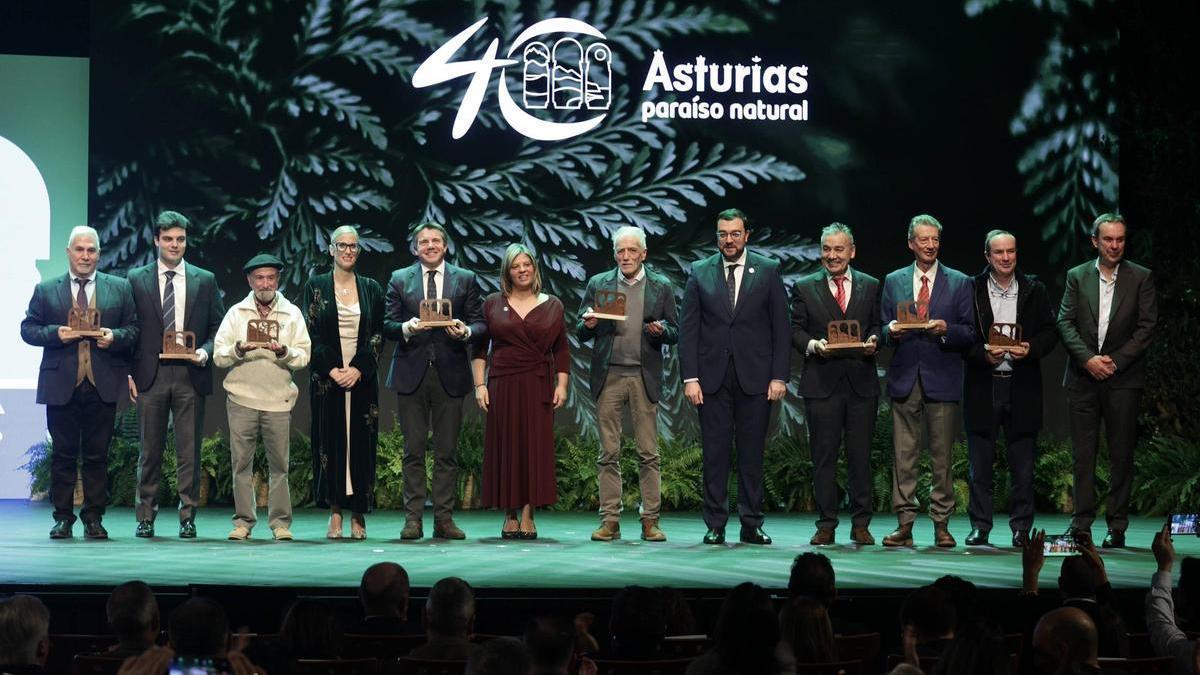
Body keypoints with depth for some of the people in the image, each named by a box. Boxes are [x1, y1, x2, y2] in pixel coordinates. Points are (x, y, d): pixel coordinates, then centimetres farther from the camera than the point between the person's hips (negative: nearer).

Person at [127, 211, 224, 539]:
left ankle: (187, 516, 6)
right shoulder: (136, 279, 7)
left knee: (189, 451, 1)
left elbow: (217, 327, 11)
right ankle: (146, 517, 10)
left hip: (190, 375, 0)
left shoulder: (205, 280, 9)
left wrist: (205, 352, -8)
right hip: (150, 376, 0)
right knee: (150, 450, 4)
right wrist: (128, 373, -1)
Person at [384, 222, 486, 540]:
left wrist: (465, 332, -14)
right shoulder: (399, 279, 11)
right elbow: (387, 325, 6)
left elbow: (481, 325, 7)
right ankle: (413, 518, 3)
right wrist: (407, 328, -15)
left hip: (449, 374, 0)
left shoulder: (466, 279, 10)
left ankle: (444, 519, 5)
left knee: (447, 452, 1)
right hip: (412, 374, 0)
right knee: (413, 451, 0)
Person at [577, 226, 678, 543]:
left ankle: (650, 521, 3)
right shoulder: (598, 284, 9)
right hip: (608, 376, 1)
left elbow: (675, 334, 8)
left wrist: (660, 330, -14)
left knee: (649, 453, -1)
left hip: (644, 376, -1)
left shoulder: (661, 287, 7)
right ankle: (610, 521, 4)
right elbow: (580, 332, 9)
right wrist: (589, 325, -13)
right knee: (608, 453, 1)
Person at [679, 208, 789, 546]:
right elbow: (688, 328, 5)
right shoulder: (699, 272, 7)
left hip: (755, 376, 0)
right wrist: (690, 377, -4)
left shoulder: (768, 271, 5)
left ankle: (751, 525, 9)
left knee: (752, 453, 2)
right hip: (712, 376, 1)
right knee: (715, 452, 1)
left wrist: (779, 376, -4)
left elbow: (780, 326, 3)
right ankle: (715, 525, 6)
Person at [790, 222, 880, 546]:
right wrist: (813, 345, -13)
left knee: (861, 455, 2)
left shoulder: (870, 286, 12)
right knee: (823, 455, 1)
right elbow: (795, 330, 6)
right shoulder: (804, 288, 8)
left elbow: (878, 325, 13)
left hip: (861, 382, 1)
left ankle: (861, 524, 9)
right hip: (822, 382, -1)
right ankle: (826, 525, 6)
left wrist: (873, 341, -8)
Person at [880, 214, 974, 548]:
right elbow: (885, 329, 12)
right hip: (905, 378, 1)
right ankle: (904, 524, 3)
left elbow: (969, 333, 4)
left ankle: (941, 524, 6)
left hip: (942, 379, -1)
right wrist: (891, 331, -10)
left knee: (943, 456, 0)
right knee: (903, 455, 0)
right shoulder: (894, 281, 12)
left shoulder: (959, 282, 7)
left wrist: (946, 330, -15)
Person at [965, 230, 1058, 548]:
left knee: (1023, 465, 3)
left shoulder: (1034, 290, 8)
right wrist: (983, 354, -16)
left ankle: (1021, 528, 9)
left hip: (1022, 387, 1)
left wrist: (1031, 348, -12)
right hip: (982, 385, -1)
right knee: (980, 463, 3)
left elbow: (1050, 332, 7)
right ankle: (980, 527, 9)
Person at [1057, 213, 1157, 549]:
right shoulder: (1077, 276, 8)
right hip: (1083, 378, 1)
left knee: (1122, 455, 1)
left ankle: (1117, 527, 6)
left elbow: (1147, 327, -2)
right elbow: (1065, 322, 2)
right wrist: (1088, 359, -11)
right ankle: (1081, 524, 6)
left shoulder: (1141, 278, 3)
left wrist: (1116, 361, -10)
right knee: (1083, 454, 3)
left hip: (1123, 379, -1)